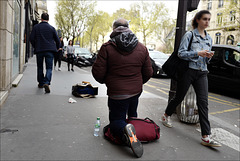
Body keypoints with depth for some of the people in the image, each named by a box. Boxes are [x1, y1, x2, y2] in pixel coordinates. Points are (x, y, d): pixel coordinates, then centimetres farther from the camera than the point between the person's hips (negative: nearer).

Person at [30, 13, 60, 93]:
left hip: (39, 50, 1)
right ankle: (46, 83, -23)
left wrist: (35, 47, 15)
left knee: (40, 67, 17)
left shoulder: (36, 27, 3)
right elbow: (57, 40, 3)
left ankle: (41, 83, 25)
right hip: (49, 50, -1)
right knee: (49, 68, -2)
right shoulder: (52, 28, 2)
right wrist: (56, 48, 19)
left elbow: (31, 39, 0)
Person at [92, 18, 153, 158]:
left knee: (116, 120, 7)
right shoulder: (142, 48, 1)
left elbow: (98, 73, -12)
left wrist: (105, 81, 11)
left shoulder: (107, 47, -12)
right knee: (132, 115, 30)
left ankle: (125, 131, -22)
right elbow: (148, 73, 5)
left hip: (117, 93, -4)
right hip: (136, 91, 5)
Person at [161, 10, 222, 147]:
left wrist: (208, 57, -3)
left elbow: (206, 60, 20)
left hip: (202, 73, 5)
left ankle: (206, 137, -3)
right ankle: (166, 116, 35)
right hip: (188, 71, -5)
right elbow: (181, 53, -10)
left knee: (203, 102, -4)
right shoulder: (189, 35, -2)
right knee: (179, 97, 7)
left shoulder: (209, 38, 16)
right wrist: (198, 53, -21)